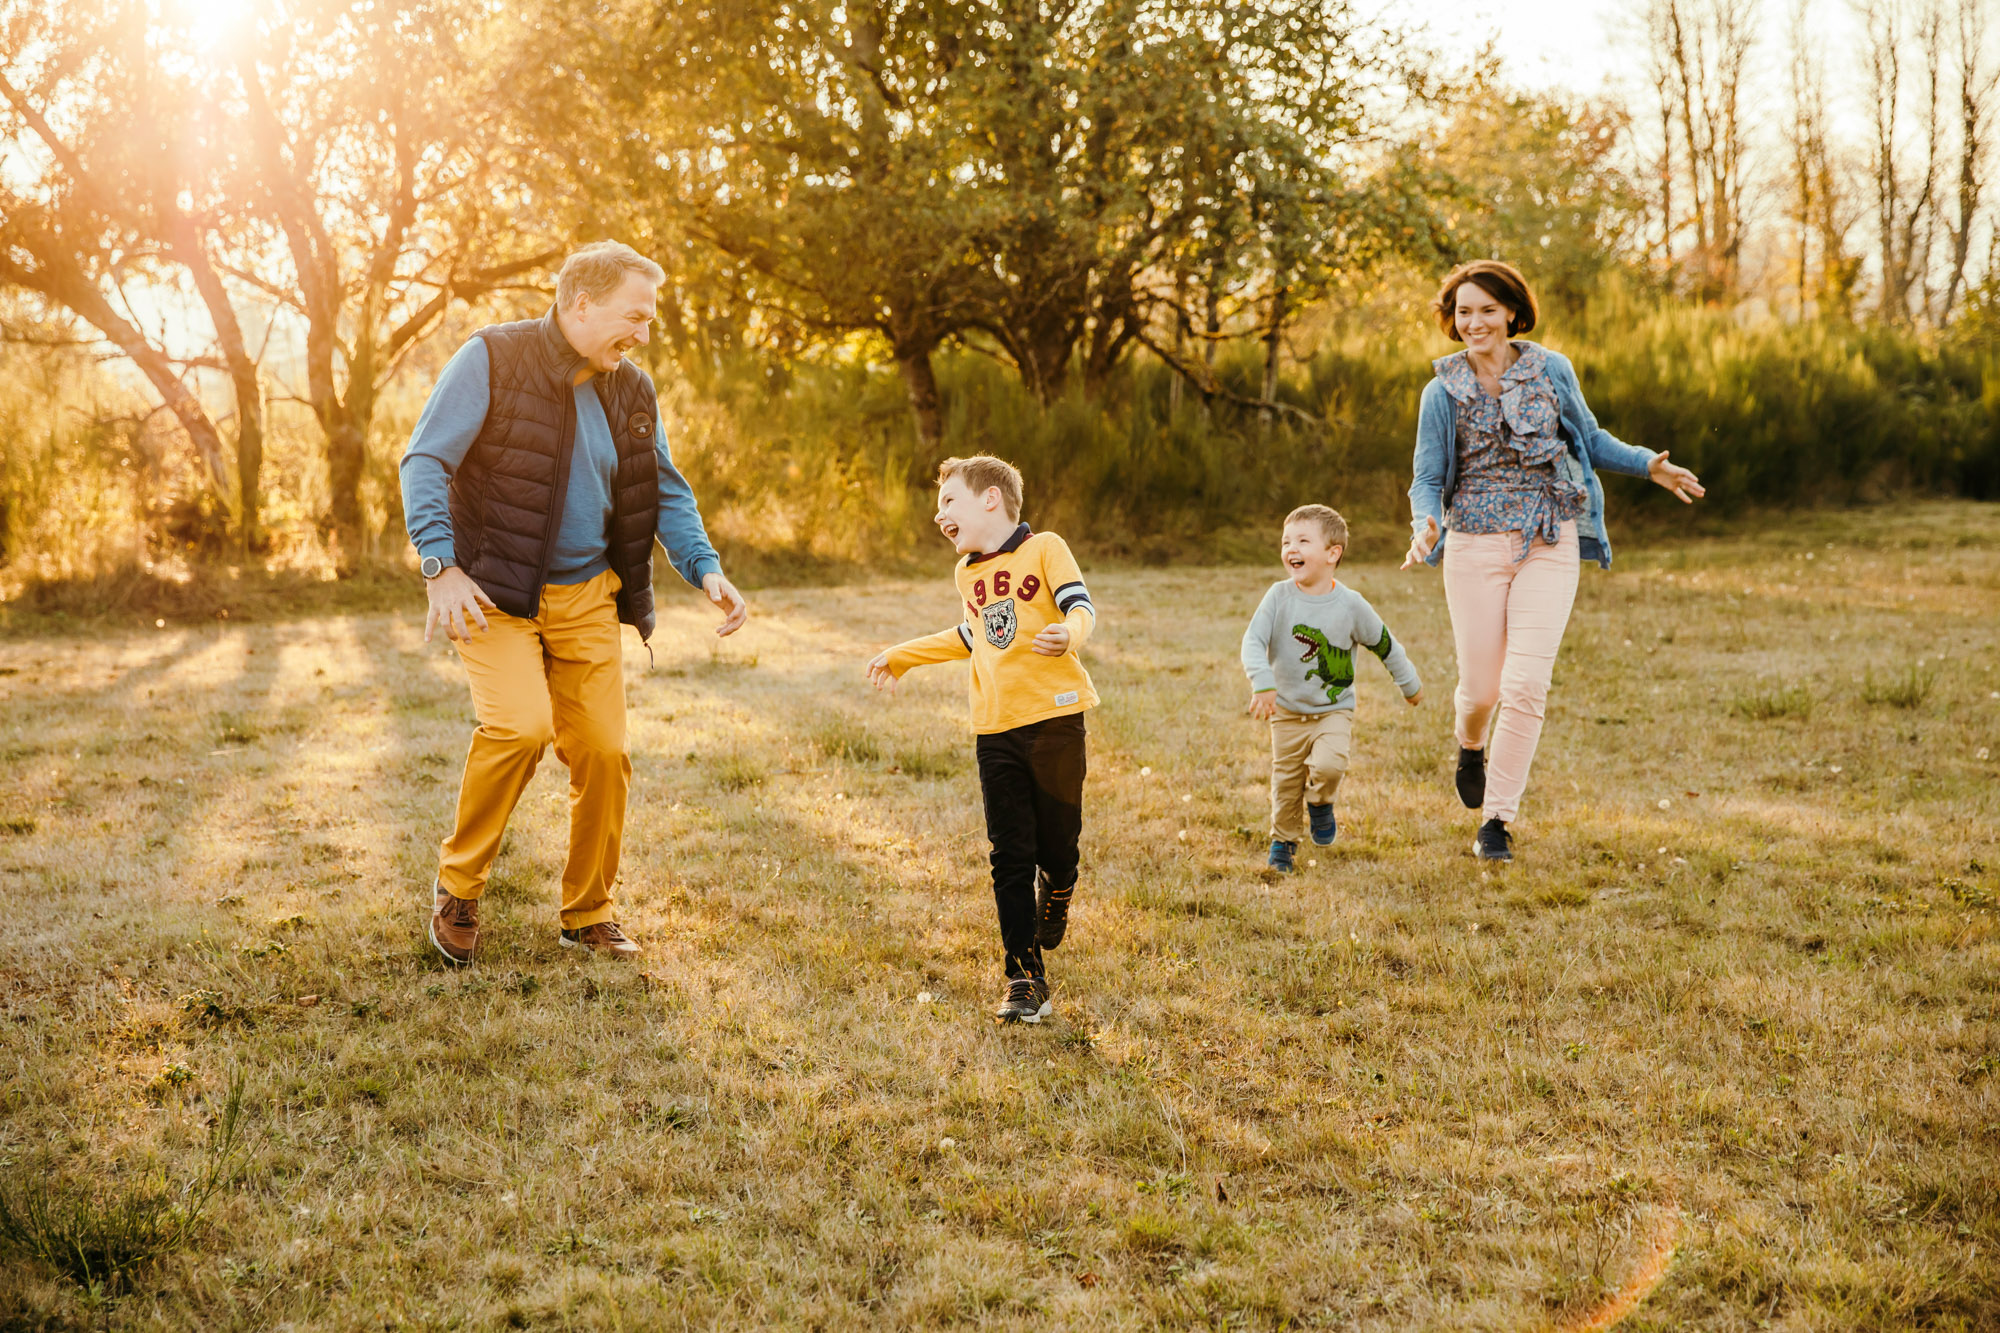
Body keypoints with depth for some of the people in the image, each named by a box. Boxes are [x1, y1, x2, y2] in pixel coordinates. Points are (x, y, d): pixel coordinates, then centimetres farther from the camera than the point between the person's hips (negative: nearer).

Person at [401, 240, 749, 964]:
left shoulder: (632, 391, 8)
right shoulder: (493, 359, -10)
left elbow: (667, 491, 15)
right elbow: (425, 462, -11)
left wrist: (706, 568, -2)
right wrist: (442, 568, -20)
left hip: (586, 598, 6)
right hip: (494, 592, -5)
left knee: (603, 751, 1)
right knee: (521, 724, -25)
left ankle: (589, 914, 20)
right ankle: (458, 885, -1)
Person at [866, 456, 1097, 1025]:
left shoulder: (1044, 549, -2)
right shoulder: (967, 573, 18)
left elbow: (1080, 606, -14)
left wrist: (1069, 633, -37)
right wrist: (902, 656, 38)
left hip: (1055, 718, -5)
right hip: (995, 731, 5)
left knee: (1057, 845, 4)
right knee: (1011, 857, -1)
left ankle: (1055, 894, 41)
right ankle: (1025, 979, 3)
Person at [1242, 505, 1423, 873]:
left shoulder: (1350, 604, -11)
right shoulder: (1279, 596, -11)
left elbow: (1385, 645, 2)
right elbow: (1253, 641, -19)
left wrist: (1410, 685, 13)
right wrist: (1263, 684, -34)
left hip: (1334, 710, -1)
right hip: (1287, 712, 1)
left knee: (1328, 766, -24)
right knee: (1286, 781, 9)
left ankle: (1320, 803, 10)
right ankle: (1282, 841, 33)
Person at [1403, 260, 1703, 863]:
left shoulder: (1551, 370, 3)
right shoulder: (1442, 391, 0)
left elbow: (1590, 439, 16)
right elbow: (1427, 480, 2)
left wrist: (1648, 463, 0)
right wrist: (1425, 525, -19)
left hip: (1549, 545, 0)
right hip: (1475, 546, 0)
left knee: (1525, 686, -10)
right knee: (1481, 686, 4)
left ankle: (1497, 820, 4)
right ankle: (1471, 744, 43)